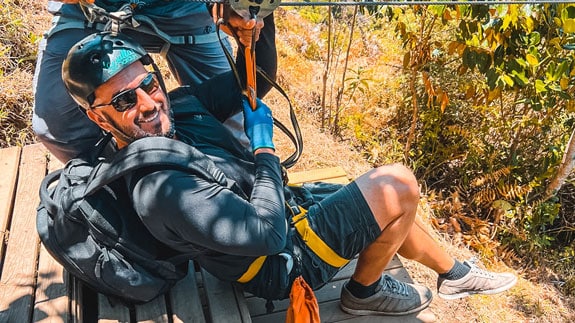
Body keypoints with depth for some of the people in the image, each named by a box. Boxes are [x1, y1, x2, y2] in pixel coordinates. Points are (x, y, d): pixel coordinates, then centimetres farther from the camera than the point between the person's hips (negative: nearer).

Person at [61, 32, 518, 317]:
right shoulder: (160, 189, -32)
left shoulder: (176, 107, -6)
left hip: (290, 202, 8)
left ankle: (455, 272, 41)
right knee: (399, 184, -11)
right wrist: (264, 147, -20)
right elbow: (268, 232, -32)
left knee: (393, 205, 17)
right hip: (289, 260, -8)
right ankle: (365, 290, 12)